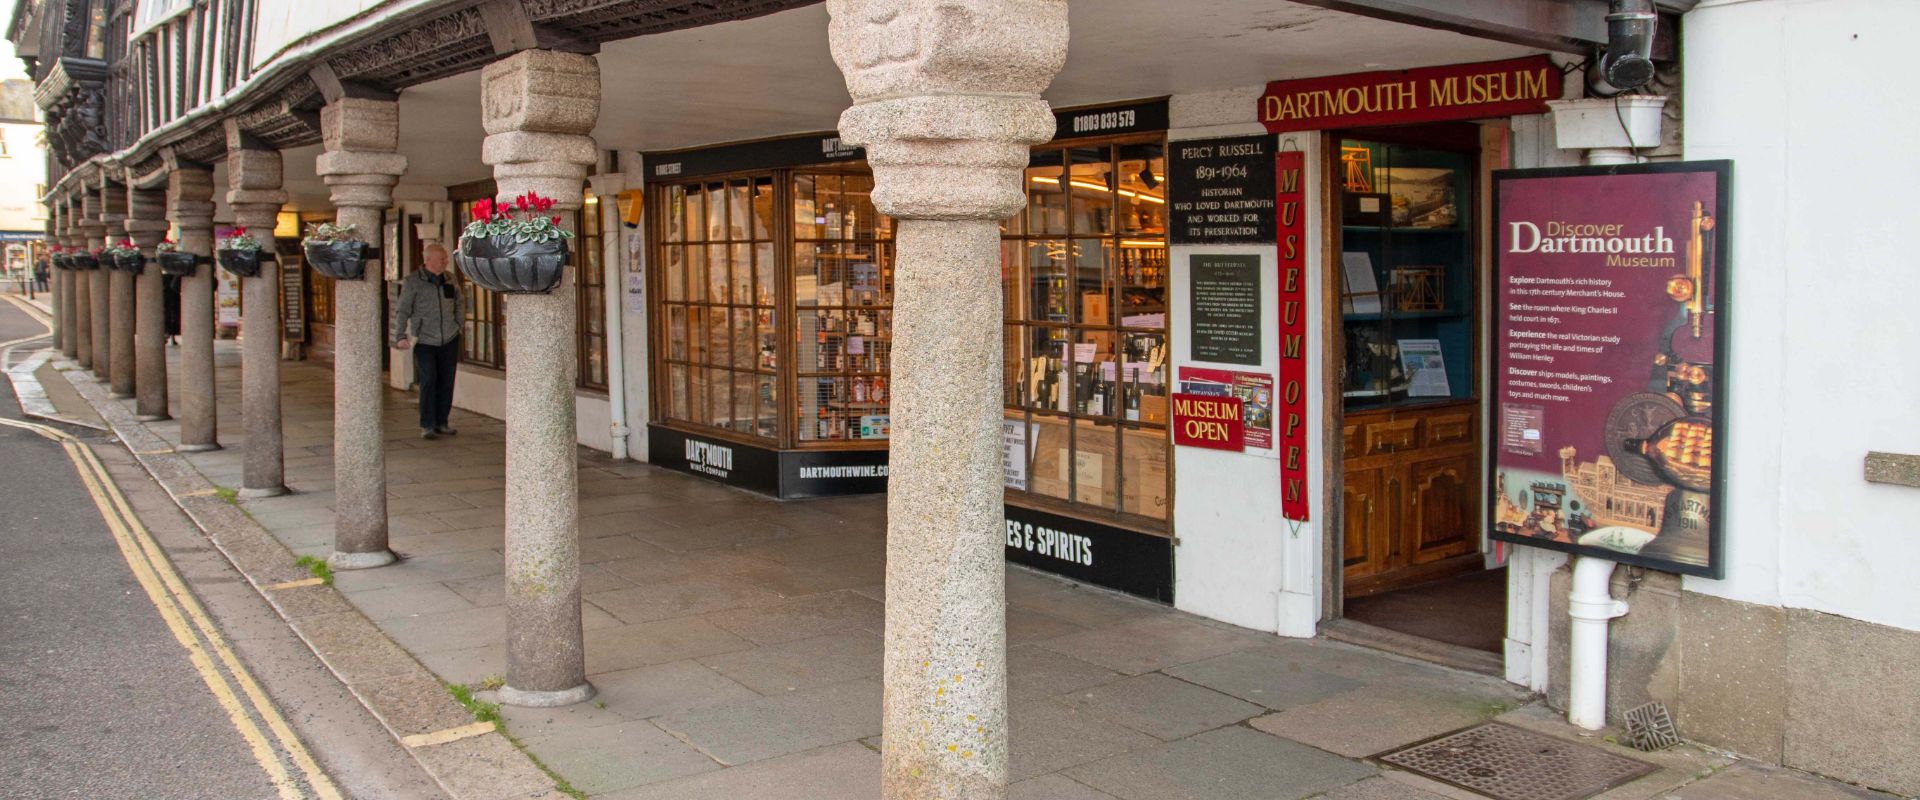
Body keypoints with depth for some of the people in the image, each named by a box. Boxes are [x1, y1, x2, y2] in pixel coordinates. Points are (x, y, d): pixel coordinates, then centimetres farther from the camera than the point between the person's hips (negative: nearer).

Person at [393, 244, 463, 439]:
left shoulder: (450, 280, 8)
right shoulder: (413, 282, -4)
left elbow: (458, 306, 19)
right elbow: (403, 311, -3)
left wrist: (459, 328, 13)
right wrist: (400, 336, -11)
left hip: (449, 340, 4)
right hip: (424, 341, -4)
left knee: (446, 382, 4)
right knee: (428, 380, -11)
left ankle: (441, 423, 13)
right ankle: (427, 426, -6)